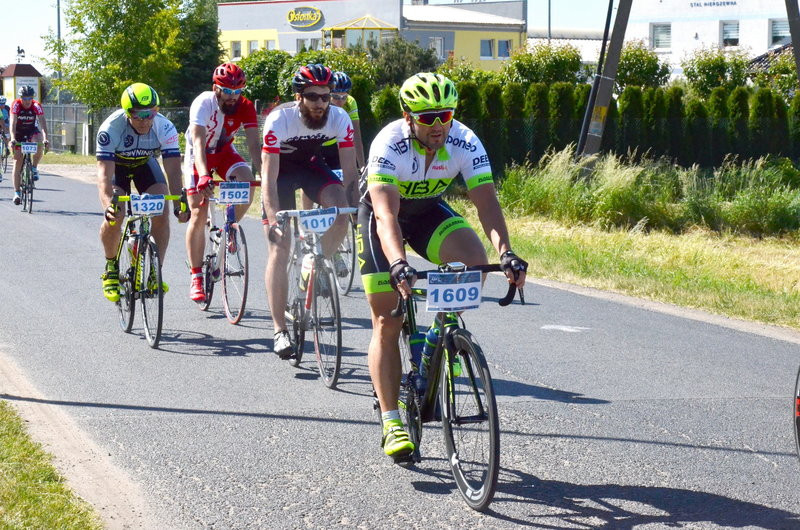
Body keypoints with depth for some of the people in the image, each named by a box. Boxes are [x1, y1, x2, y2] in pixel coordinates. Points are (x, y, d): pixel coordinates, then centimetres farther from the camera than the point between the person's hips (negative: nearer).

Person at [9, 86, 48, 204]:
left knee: (39, 145, -34)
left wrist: (45, 138, -45)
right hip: (18, 133, 0)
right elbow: (12, 122, -32)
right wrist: (12, 138, -46)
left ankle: (34, 168, -8)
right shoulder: (16, 105, -23)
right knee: (17, 161, -6)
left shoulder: (37, 106, -21)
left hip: (32, 131, 0)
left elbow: (42, 122, -30)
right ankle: (17, 192, -3)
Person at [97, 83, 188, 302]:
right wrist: (108, 205, -57)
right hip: (116, 165, -2)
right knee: (114, 216, -23)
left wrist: (178, 206, -47)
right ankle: (111, 267, 2)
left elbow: (173, 170, -33)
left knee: (161, 214, -18)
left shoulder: (165, 128, -31)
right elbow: (104, 173, -41)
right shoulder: (110, 129, -36)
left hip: (145, 163, 2)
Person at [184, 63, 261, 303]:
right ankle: (196, 277, -1)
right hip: (199, 155, -3)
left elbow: (254, 145, -27)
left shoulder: (245, 107, -21)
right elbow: (198, 143, -41)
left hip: (224, 151, 3)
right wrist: (204, 177, -55)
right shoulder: (203, 104, -30)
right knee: (199, 214, -9)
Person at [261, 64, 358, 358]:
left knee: (341, 209, -29)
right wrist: (273, 220, -42)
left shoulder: (339, 118, -23)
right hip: (281, 170, -2)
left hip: (311, 165, 2)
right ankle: (280, 331, -6)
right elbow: (269, 177, -32)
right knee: (279, 250, -10)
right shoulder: (279, 120, -31)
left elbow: (349, 171, -19)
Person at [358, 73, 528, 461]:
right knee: (386, 322, -8)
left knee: (474, 259, -28)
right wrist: (398, 264, -59)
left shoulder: (465, 143, -24)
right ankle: (392, 423, -5)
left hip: (428, 210, 3)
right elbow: (386, 214, -43)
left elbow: (487, 203, -30)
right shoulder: (389, 145, -33)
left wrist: (505, 252, -47)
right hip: (381, 214, -3)